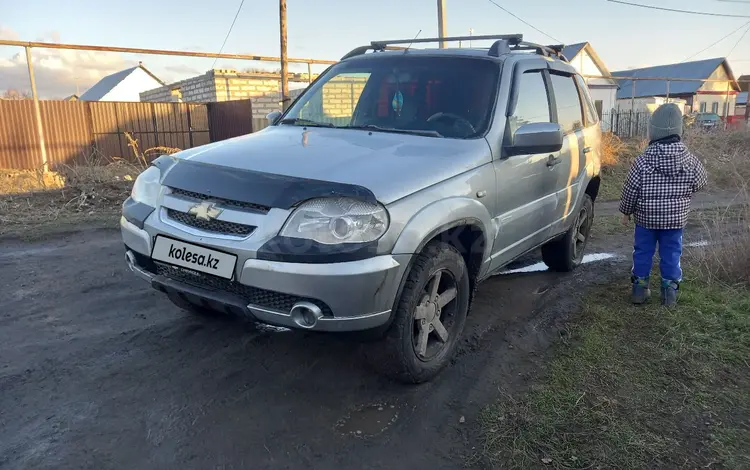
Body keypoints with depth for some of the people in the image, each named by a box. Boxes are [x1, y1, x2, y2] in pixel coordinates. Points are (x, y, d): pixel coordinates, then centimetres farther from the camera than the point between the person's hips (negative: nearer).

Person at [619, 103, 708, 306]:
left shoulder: (642, 162, -17)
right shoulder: (691, 162, -10)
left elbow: (629, 191, -11)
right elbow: (701, 183, 7)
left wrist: (626, 212, 4)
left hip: (646, 217, -1)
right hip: (676, 219, 2)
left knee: (643, 252, 12)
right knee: (671, 253, 13)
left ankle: (640, 288, 20)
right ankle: (670, 291, 19)